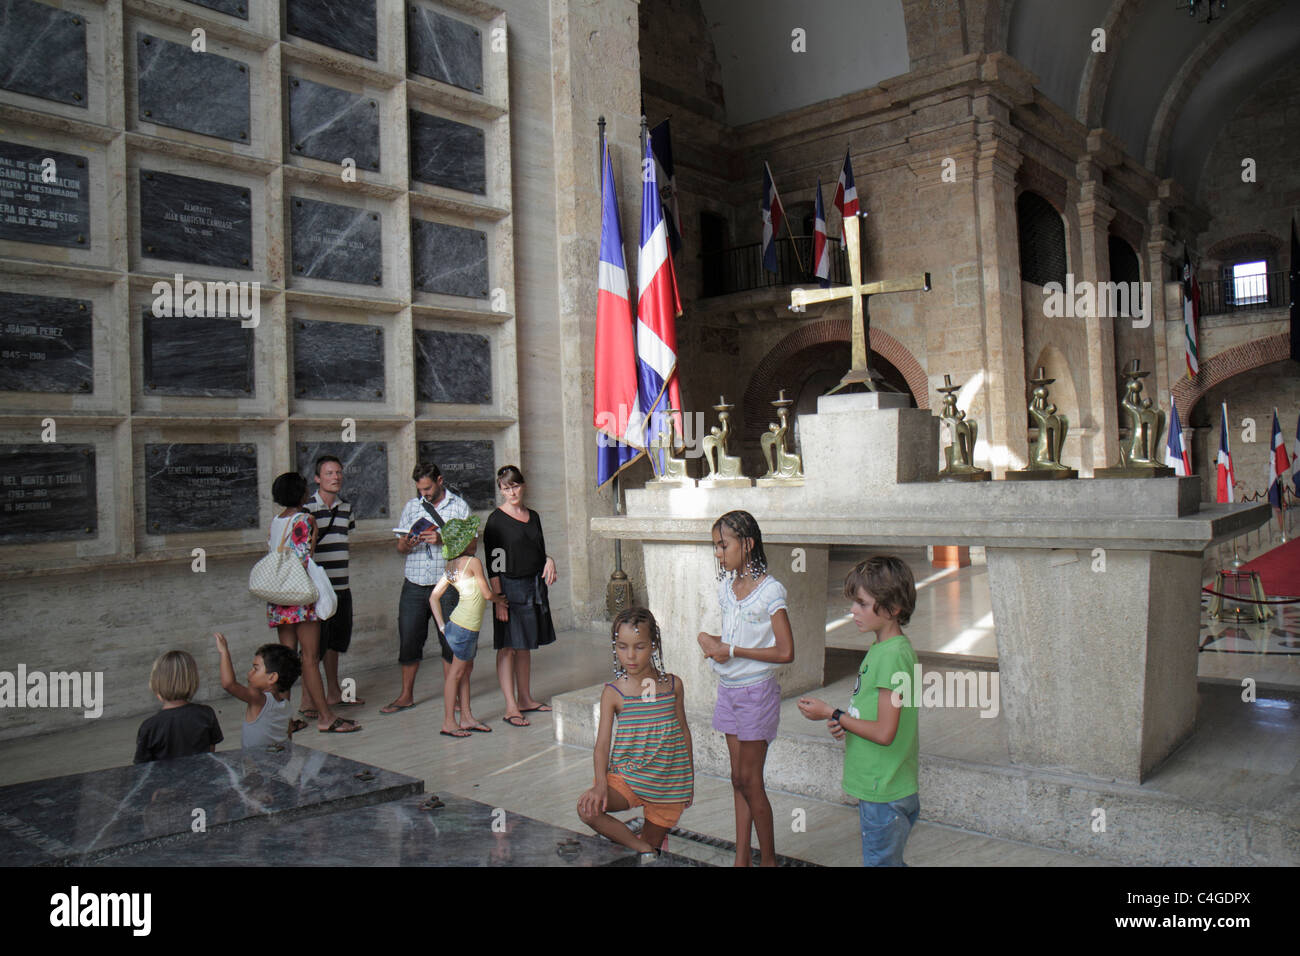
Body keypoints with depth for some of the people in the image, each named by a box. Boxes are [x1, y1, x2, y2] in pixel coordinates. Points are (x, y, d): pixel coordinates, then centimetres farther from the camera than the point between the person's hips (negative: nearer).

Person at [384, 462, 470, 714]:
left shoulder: (459, 505, 3)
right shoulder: (411, 506, 11)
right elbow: (400, 547, 12)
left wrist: (443, 539, -18)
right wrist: (407, 545, -12)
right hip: (414, 585, 2)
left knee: (450, 641, 2)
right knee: (408, 639, 4)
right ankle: (406, 696, 18)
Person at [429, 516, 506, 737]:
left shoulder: (452, 566, 10)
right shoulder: (474, 562, -13)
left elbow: (433, 597, 10)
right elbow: (487, 594, -11)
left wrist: (442, 626, 11)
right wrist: (500, 599, 10)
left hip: (456, 625, 8)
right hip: (465, 626, -8)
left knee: (466, 669, 14)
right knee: (456, 671, -2)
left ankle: (467, 717, 22)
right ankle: (448, 722, 4)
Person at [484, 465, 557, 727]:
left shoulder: (533, 516, 11)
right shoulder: (496, 520, -8)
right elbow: (494, 563, -11)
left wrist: (549, 560, -1)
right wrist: (498, 598, -17)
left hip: (535, 586, 6)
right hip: (510, 587, -6)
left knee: (525, 646, 14)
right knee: (508, 647, -4)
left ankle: (525, 699, 23)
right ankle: (511, 707, -1)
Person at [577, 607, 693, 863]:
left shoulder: (672, 685, -2)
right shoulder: (613, 693, -7)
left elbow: (683, 730, 9)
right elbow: (602, 742, -11)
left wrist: (690, 779, 15)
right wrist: (600, 784, -26)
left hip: (668, 782, 1)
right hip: (627, 777, -1)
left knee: (652, 842, 7)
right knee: (588, 809, -26)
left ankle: (650, 845, 44)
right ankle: (643, 848, -6)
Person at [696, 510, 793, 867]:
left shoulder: (769, 590, -16)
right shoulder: (727, 585, 7)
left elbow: (785, 652, -19)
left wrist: (733, 651, -17)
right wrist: (710, 640, -4)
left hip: (756, 691, -7)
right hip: (728, 689, 7)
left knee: (749, 780, 0)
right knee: (738, 777, 12)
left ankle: (769, 858, 16)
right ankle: (742, 856, 21)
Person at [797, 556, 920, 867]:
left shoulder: (894, 654, -21)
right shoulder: (880, 648, 9)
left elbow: (884, 732, -24)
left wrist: (832, 714, -14)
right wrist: (844, 722, -1)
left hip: (885, 794, -9)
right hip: (877, 787, 9)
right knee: (888, 861, 19)